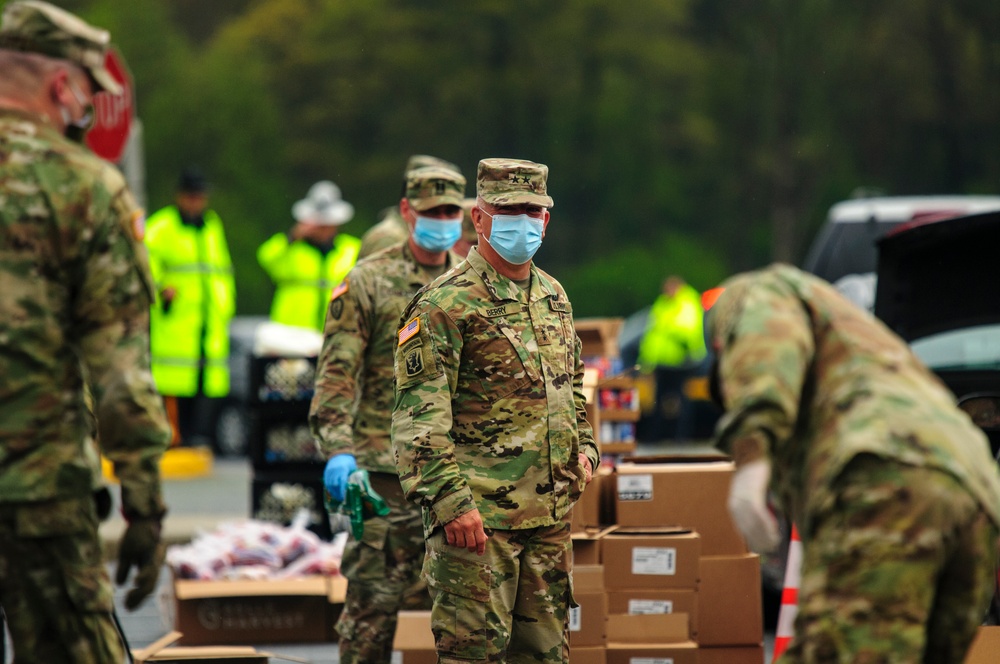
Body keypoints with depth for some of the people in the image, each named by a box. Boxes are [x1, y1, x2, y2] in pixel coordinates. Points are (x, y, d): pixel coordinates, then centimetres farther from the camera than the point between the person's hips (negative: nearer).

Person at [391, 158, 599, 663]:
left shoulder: (554, 298, 15)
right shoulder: (445, 305, -10)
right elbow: (418, 416, -15)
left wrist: (583, 447, 14)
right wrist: (450, 500, -21)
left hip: (550, 510, 8)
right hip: (478, 513, -7)